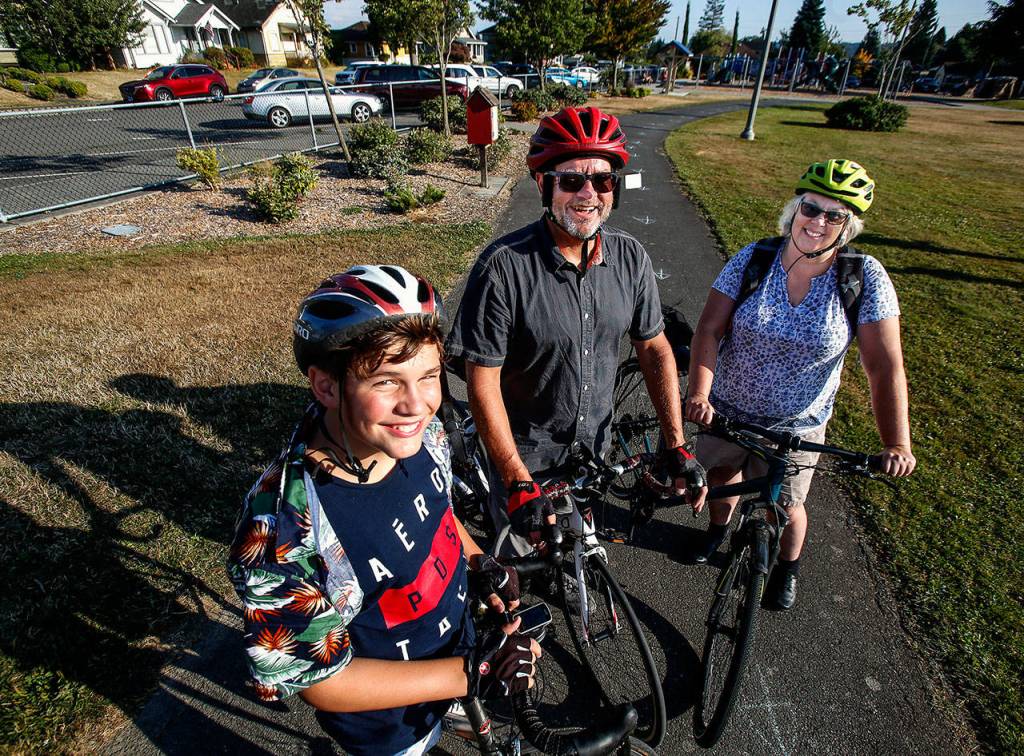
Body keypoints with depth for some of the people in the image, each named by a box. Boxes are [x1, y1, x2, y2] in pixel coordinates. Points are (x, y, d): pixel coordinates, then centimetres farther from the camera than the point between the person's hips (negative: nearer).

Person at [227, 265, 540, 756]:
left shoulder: (418, 434, -20)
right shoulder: (283, 533, -39)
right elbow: (318, 681, -27)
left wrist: (480, 561, -4)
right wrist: (472, 675, -29)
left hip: (459, 643, 6)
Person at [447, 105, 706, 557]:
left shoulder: (630, 257, -11)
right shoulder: (504, 267, -27)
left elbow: (654, 348, -2)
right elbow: (483, 381, -24)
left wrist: (676, 447, -6)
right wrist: (519, 484, -25)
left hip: (594, 445, 5)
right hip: (522, 453, -4)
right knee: (518, 552, 20)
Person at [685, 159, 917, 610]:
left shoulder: (865, 278, -14)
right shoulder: (753, 259, -13)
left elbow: (885, 368, -16)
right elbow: (709, 329, -17)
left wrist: (897, 444, -25)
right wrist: (699, 393, -32)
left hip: (796, 425, -1)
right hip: (726, 410, 1)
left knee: (785, 505, 16)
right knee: (721, 477, 23)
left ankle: (788, 567, 50)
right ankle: (719, 529, 57)